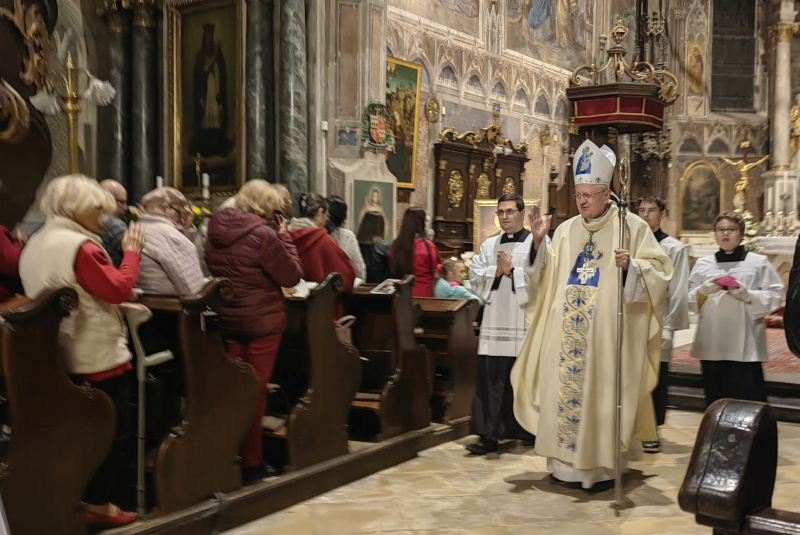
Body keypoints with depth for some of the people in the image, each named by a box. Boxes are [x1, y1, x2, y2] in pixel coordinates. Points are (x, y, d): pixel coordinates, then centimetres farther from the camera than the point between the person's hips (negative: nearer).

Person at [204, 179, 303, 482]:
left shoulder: (215, 232, 5)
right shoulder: (263, 234, -17)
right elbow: (292, 276, -13)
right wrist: (284, 237, -3)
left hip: (226, 319, 6)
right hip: (262, 321, -6)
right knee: (255, 390, 4)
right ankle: (251, 463, 13)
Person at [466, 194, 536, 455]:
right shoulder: (488, 245, 15)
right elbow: (475, 277, 7)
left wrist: (512, 271, -13)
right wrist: (495, 272, -9)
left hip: (526, 323, -3)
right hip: (495, 323, 3)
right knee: (491, 380, 0)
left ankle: (532, 432, 19)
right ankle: (488, 435, 4)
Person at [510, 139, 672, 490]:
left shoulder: (631, 226, 0)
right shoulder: (566, 230, 13)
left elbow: (659, 269, -4)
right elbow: (548, 277, 9)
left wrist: (631, 265, -23)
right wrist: (538, 241, -3)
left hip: (608, 329, -4)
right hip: (568, 330, 5)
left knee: (603, 390, -3)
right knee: (566, 386, 6)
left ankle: (604, 463, 9)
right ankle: (567, 461, 17)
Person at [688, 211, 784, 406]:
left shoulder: (759, 262, 6)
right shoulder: (703, 264, 13)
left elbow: (775, 295, 0)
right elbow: (689, 300, 9)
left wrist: (747, 295, -14)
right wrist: (704, 291, -10)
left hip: (745, 346, -3)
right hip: (711, 345, 3)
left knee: (749, 404, -3)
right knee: (715, 402, 10)